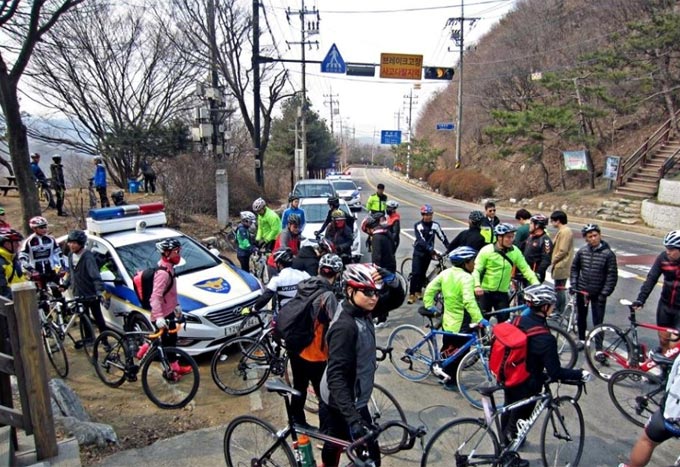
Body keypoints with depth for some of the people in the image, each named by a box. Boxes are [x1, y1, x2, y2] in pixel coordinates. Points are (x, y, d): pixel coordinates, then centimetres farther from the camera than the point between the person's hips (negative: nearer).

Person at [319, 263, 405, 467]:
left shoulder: (361, 311, -4)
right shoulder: (345, 326, -30)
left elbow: (397, 299, 2)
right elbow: (336, 376, -33)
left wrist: (392, 280, -20)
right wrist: (353, 418, -40)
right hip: (342, 407, -9)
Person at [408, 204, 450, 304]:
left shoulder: (435, 225, -6)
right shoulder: (418, 225, -14)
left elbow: (443, 237, -9)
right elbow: (421, 240, -23)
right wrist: (431, 249, -33)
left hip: (428, 252, 3)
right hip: (418, 252, -3)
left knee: (422, 273, 11)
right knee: (415, 273, -10)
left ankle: (418, 291, 28)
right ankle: (412, 294, -2)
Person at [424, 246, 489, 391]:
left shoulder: (445, 273, 1)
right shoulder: (466, 277, -22)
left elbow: (430, 289, 4)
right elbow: (469, 301, -34)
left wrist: (429, 305, 11)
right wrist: (479, 319, -35)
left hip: (447, 320, 7)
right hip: (461, 323, -7)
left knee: (447, 350, 23)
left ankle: (442, 371, 37)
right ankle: (451, 380, 18)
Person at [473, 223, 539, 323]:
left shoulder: (515, 251, -3)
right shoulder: (486, 250, -13)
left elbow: (525, 269, -2)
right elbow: (476, 269, -15)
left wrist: (536, 284, -16)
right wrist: (477, 286, -30)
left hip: (502, 293, 3)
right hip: (485, 292, -3)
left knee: (504, 321, 4)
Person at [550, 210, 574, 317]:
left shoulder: (564, 232, -19)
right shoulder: (562, 231, 13)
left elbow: (562, 251, -22)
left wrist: (553, 261, -12)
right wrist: (554, 261, 13)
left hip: (561, 266, -10)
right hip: (560, 265, 10)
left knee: (559, 289, -1)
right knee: (559, 288, 18)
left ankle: (559, 312, 7)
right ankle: (558, 308, 29)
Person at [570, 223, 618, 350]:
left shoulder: (608, 253, -11)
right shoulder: (582, 251, -4)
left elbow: (612, 275, -10)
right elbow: (574, 268, 7)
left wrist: (604, 293, -13)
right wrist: (573, 284, -1)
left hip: (598, 294, -3)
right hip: (582, 291, 3)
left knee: (598, 321, 0)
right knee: (581, 317, 18)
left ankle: (598, 349, 8)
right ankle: (581, 339, 38)